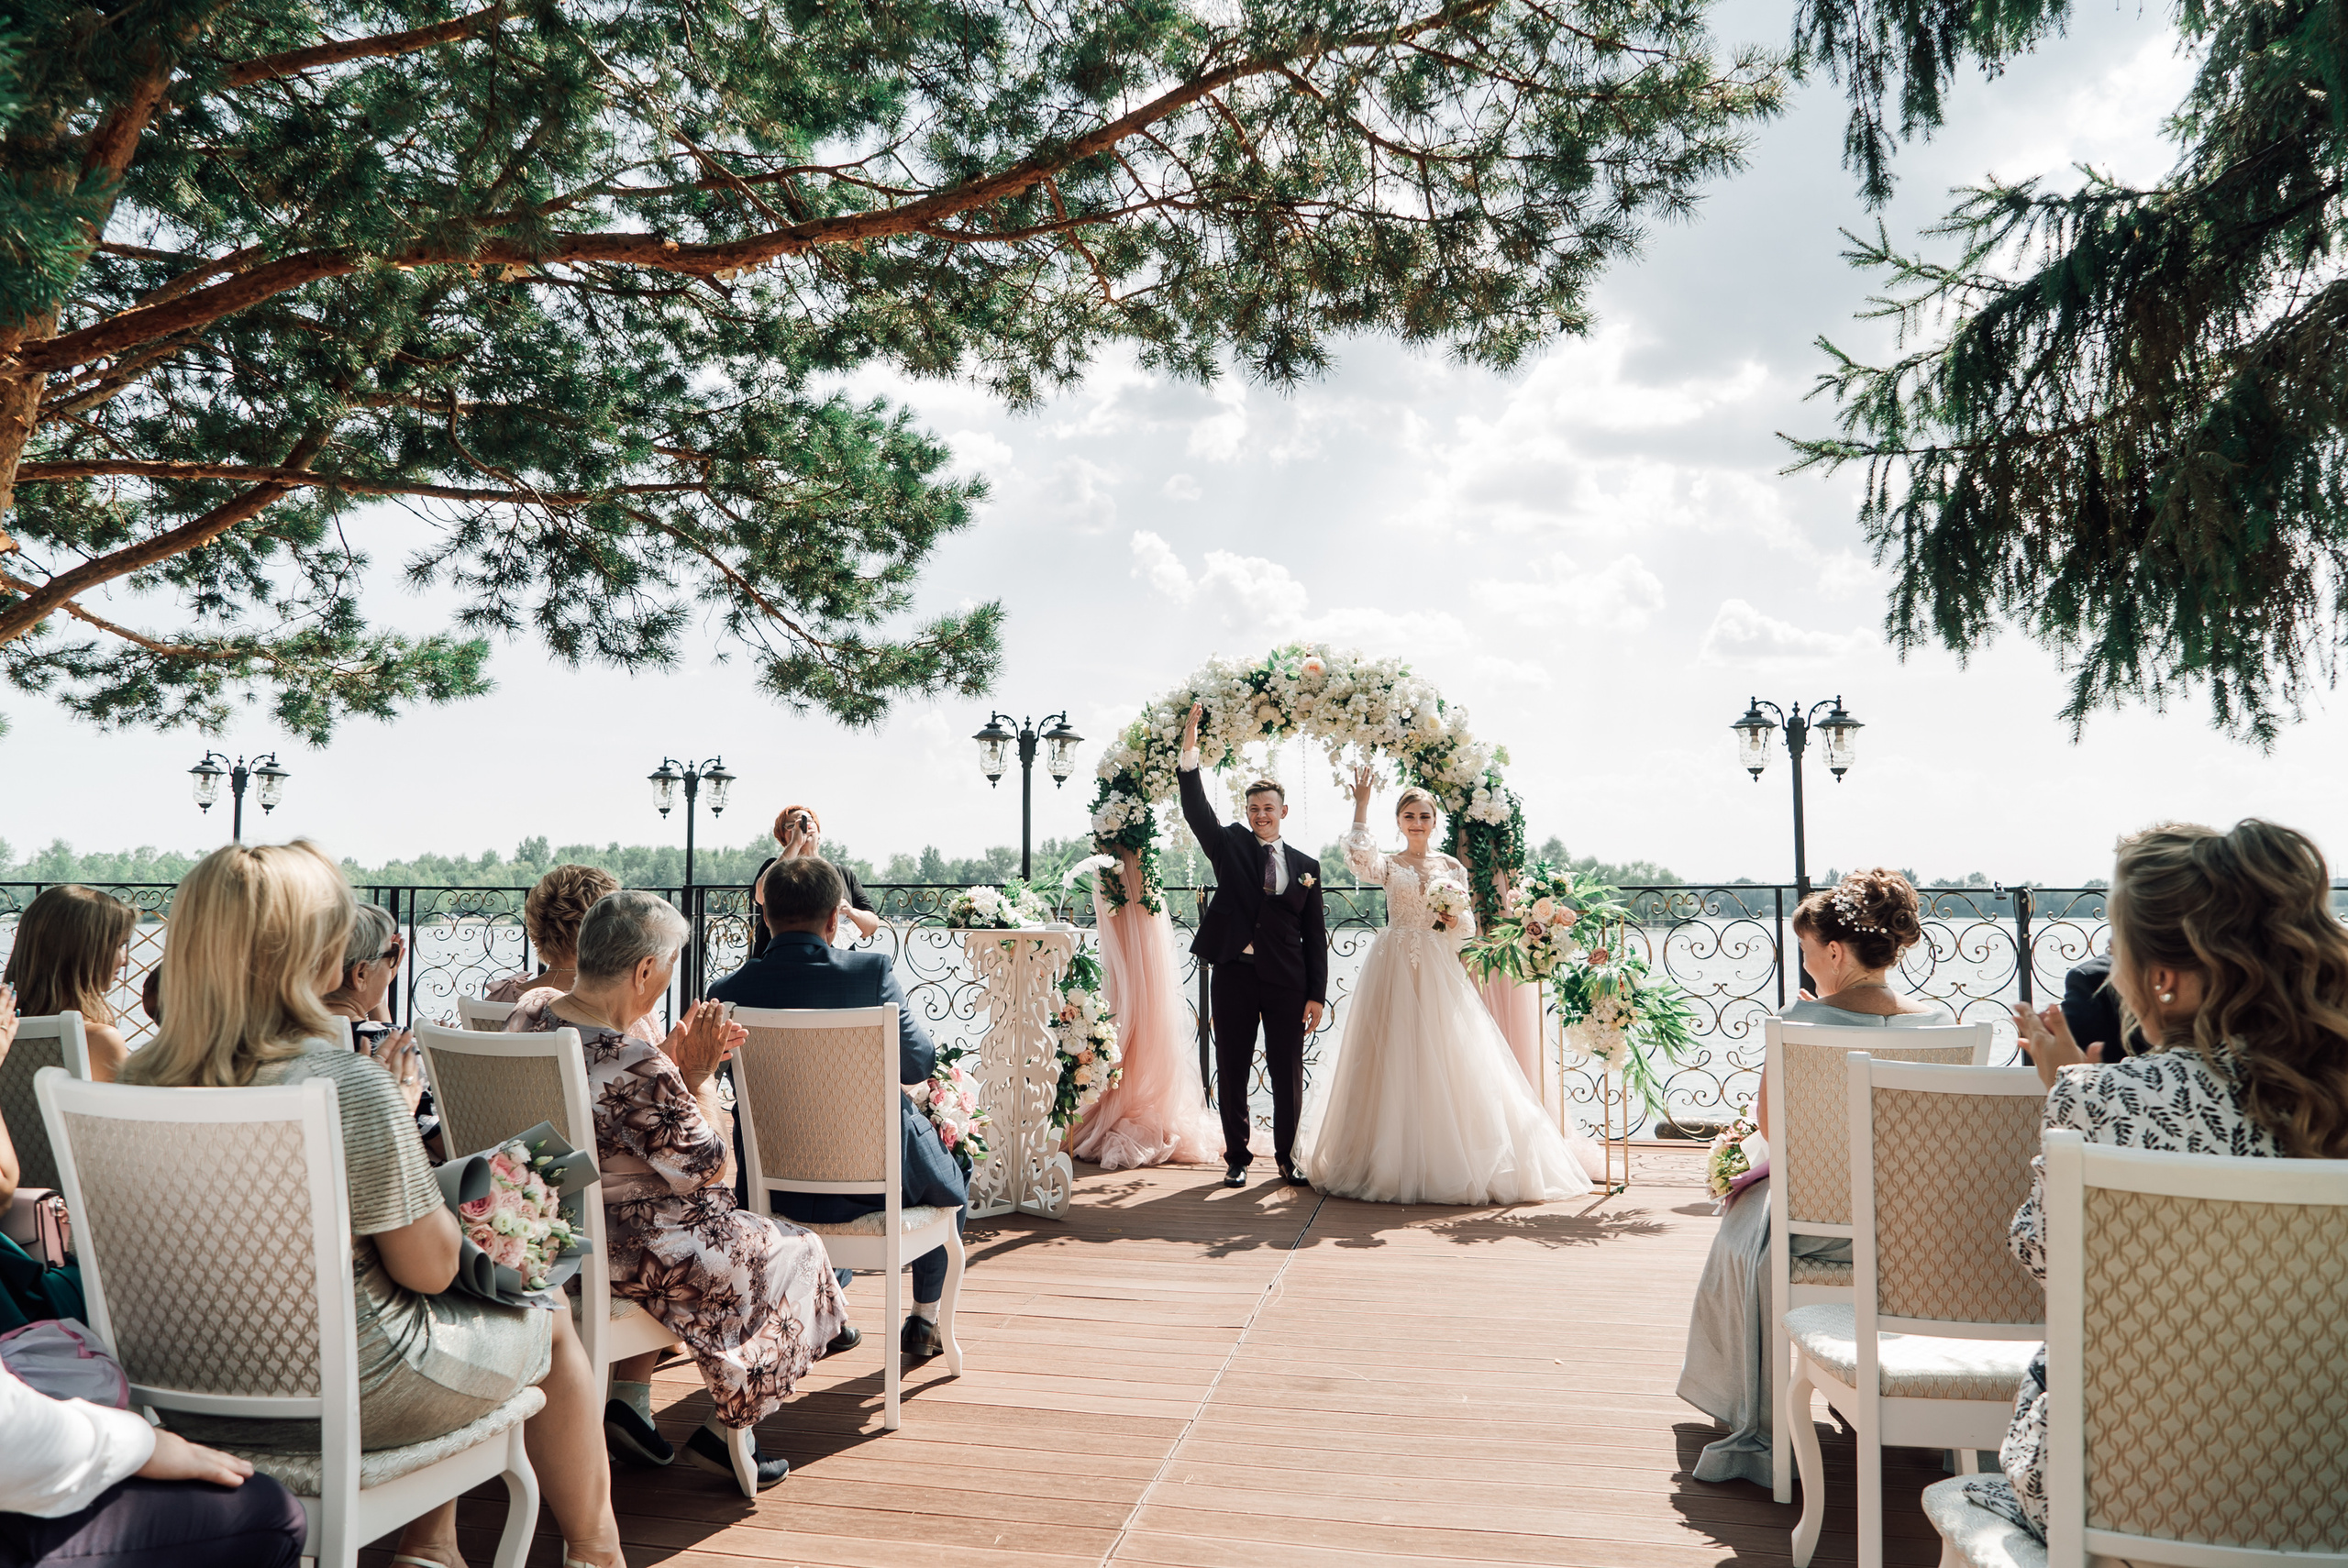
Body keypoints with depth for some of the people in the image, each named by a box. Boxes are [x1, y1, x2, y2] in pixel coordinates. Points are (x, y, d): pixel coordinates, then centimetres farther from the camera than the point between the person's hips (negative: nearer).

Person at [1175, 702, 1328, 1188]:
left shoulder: (1305, 866, 8)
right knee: (1232, 1074, 6)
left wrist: (1317, 994, 1)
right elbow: (1196, 810, -9)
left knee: (1289, 1076, 6)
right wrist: (1189, 756, -22)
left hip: (1286, 982, 1)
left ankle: (1287, 1158, 21)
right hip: (1233, 973, 0)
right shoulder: (1230, 846, 7)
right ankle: (1236, 1159, 19)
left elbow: (1315, 935, 7)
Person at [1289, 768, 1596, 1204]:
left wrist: (1454, 918, -13)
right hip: (1394, 968, -1)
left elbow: (1467, 926, 9)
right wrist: (1361, 804, -15)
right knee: (1393, 1059, -3)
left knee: (1446, 1059, -4)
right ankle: (1392, 1162, 5)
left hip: (1439, 970, 1)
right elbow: (1357, 856, -15)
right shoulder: (1388, 866, 7)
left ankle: (1454, 1162, 3)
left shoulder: (1452, 867, 11)